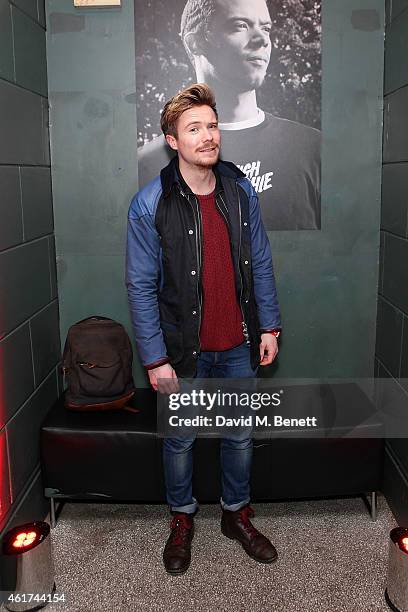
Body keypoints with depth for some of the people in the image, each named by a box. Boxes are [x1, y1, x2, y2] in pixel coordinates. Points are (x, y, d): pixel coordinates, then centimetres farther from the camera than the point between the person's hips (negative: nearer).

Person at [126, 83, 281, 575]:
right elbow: (141, 286, -12)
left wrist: (268, 326, 4)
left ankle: (237, 514, 41)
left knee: (240, 434, 17)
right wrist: (155, 359, -13)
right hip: (183, 348, -3)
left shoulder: (241, 190, -1)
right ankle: (182, 519, 39)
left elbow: (260, 263, 6)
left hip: (239, 346, 3)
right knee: (180, 439, 15)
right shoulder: (150, 204, -13)